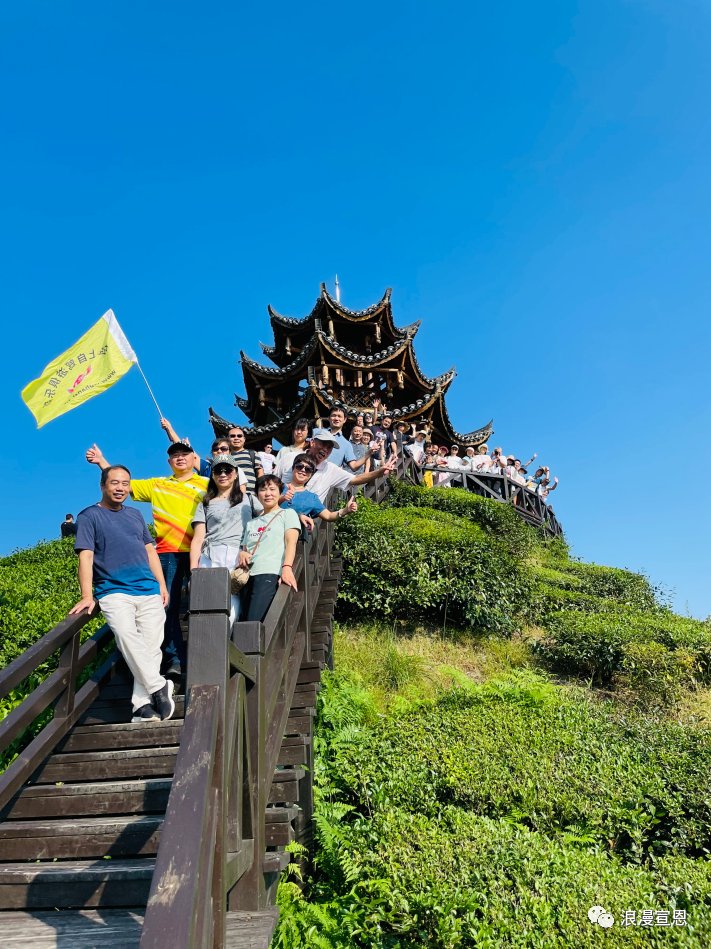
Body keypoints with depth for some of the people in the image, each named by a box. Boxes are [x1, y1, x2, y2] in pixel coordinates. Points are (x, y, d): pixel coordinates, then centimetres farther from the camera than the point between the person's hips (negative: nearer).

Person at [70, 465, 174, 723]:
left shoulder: (135, 514, 19)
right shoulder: (89, 516, 5)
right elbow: (86, 556, -4)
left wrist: (162, 585, 14)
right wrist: (87, 596, -14)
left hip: (149, 591, 5)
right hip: (114, 592, -4)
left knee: (151, 646, -4)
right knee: (126, 634, -28)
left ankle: (142, 704, 0)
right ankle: (159, 688, -20)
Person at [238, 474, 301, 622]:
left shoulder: (288, 514, 14)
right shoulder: (252, 523, 31)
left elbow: (291, 542, -1)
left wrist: (287, 567, -18)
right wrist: (242, 553, 1)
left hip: (270, 573, -6)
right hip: (248, 574, 6)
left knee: (253, 622, -21)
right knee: (242, 622, -7)